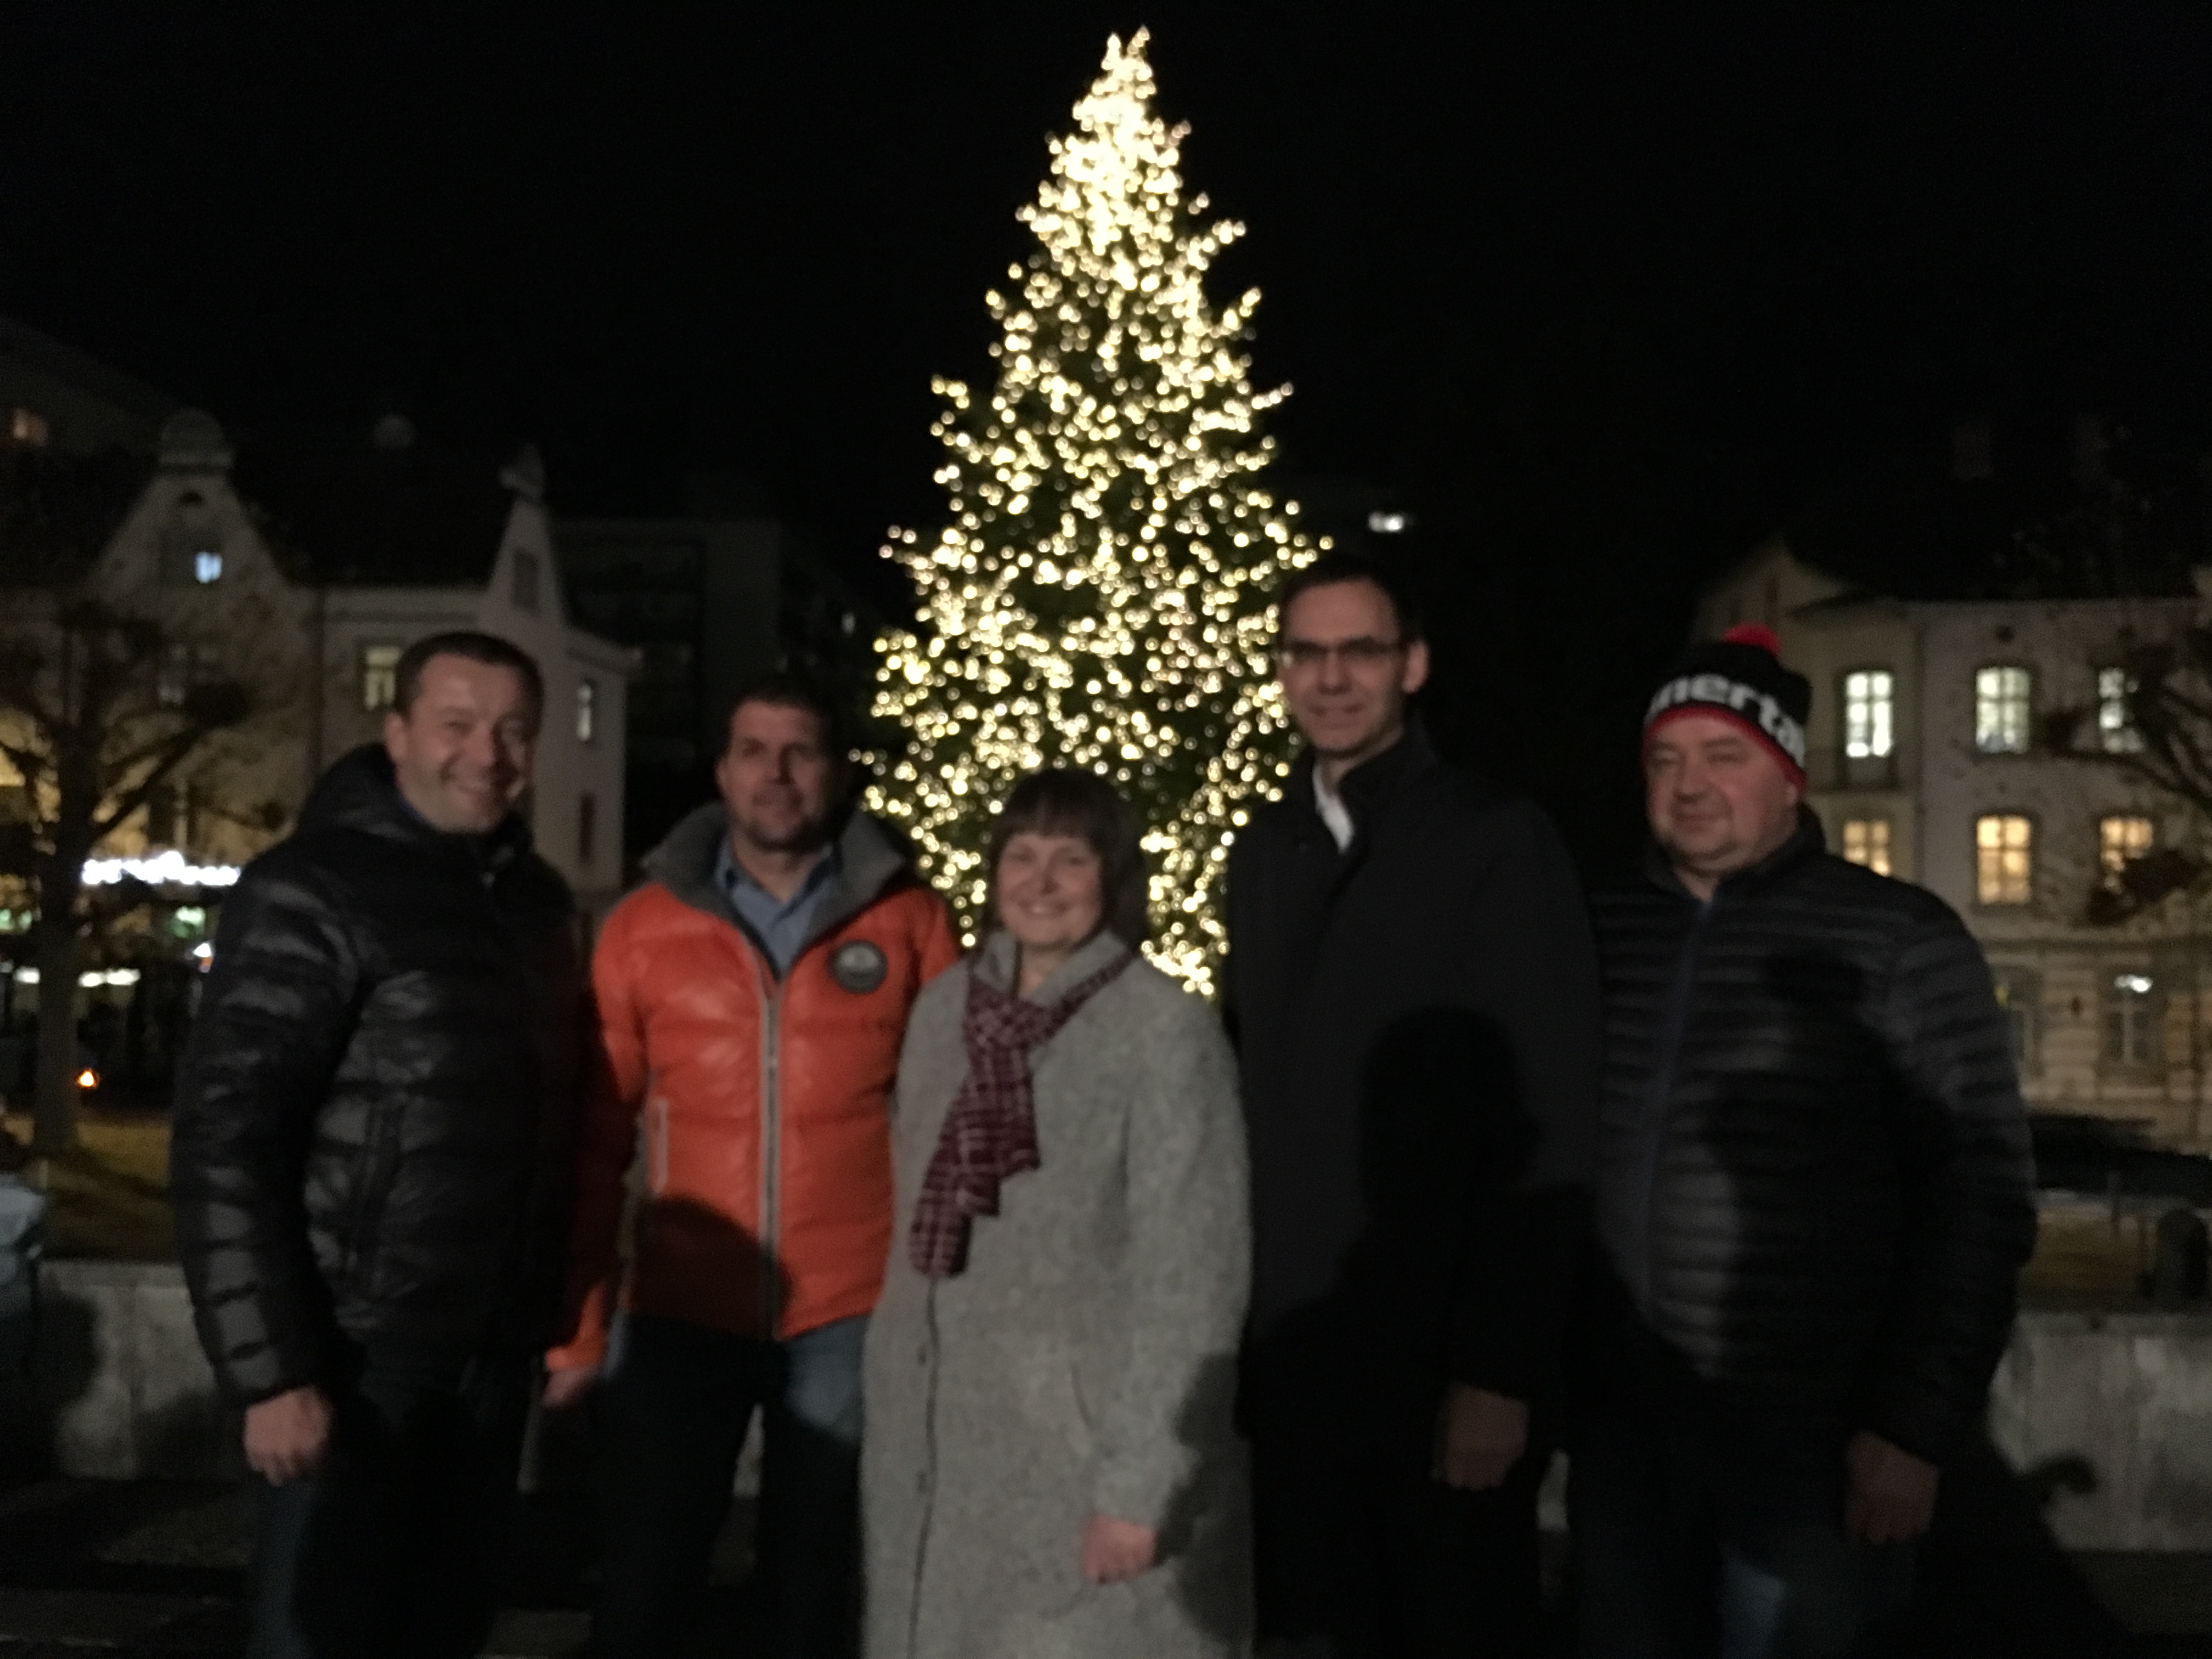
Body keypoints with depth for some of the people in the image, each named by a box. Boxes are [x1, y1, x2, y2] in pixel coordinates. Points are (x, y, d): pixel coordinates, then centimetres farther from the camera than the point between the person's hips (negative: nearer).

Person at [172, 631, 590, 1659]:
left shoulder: (535, 898, 9)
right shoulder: (313, 892, -12)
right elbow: (224, 1142, -16)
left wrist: (550, 1313, 11)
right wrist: (272, 1373, -19)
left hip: (493, 1354, 7)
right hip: (359, 1358, -6)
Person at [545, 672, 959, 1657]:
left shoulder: (910, 922, -2)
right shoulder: (643, 926, 1)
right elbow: (597, 1136, 2)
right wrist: (576, 1325, 1)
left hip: (853, 1312, 0)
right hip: (679, 1311, 1)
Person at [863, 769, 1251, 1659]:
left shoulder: (1166, 1028, -13)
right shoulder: (943, 1008, 4)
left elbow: (1191, 1277, -13)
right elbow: (919, 1236, 11)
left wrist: (1140, 1485, -16)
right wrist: (893, 1427, 10)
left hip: (1092, 1446, -5)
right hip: (944, 1445, 5)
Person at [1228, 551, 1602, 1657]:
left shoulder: (1495, 843, -9)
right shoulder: (1262, 852, 8)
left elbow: (1544, 1128, -13)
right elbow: (1250, 1091, 9)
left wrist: (1500, 1367, -16)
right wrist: (1235, 1310, 4)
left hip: (1441, 1358, -5)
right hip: (1291, 1354, 5)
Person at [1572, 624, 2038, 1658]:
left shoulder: (1896, 939, -6)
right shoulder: (1602, 933, 4)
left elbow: (1979, 1198, -8)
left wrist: (1917, 1429, -12)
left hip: (1813, 1442, -3)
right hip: (1619, 1425, 4)